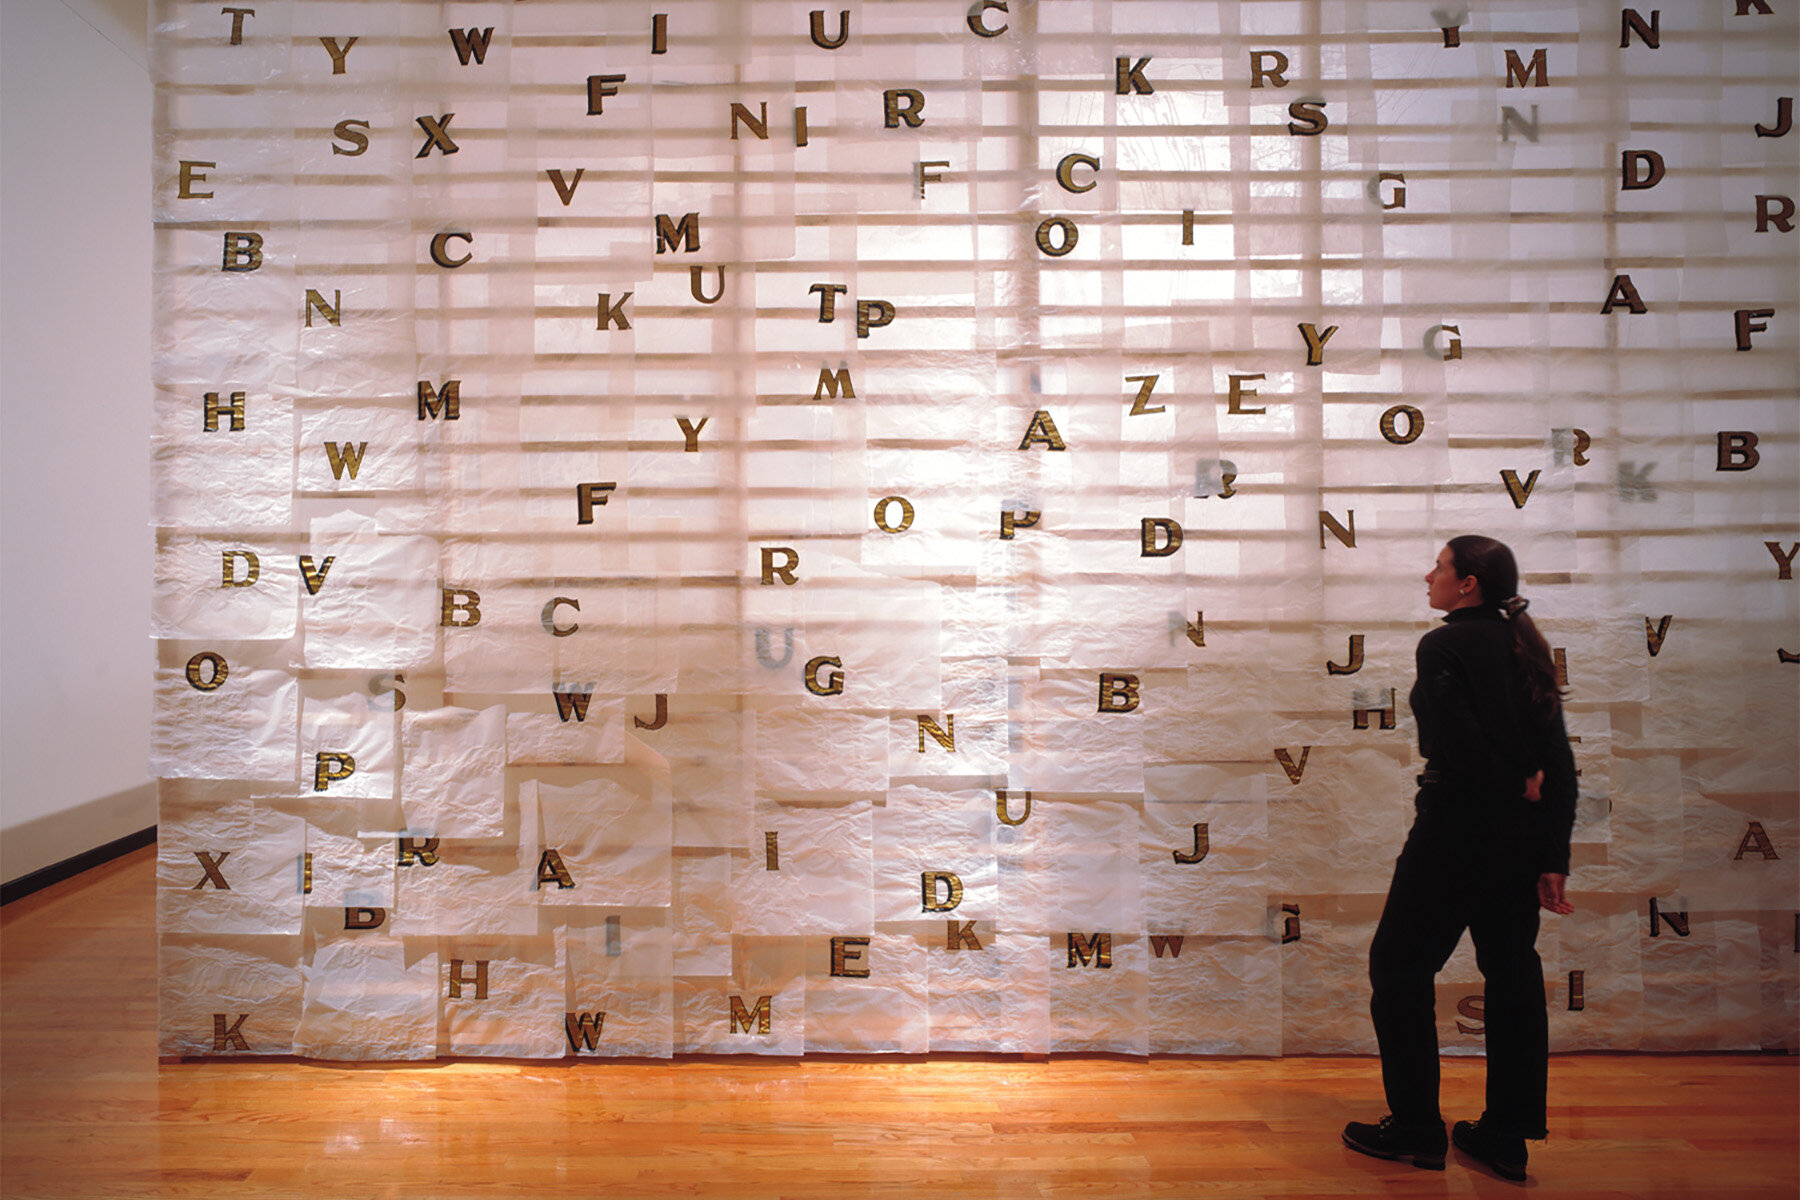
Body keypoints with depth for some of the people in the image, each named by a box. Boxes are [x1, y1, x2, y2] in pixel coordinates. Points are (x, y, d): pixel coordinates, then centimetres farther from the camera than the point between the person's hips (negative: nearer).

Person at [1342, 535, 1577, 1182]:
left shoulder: (1444, 645, -13)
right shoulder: (1526, 646, 9)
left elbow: (1458, 745, -23)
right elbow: (1558, 760, 6)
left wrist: (1514, 785, -5)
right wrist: (1553, 857, 5)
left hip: (1457, 829, -8)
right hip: (1522, 837, 8)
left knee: (1400, 964, 6)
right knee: (1511, 971, 13)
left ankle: (1415, 1128, 13)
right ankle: (1506, 1136, 21)